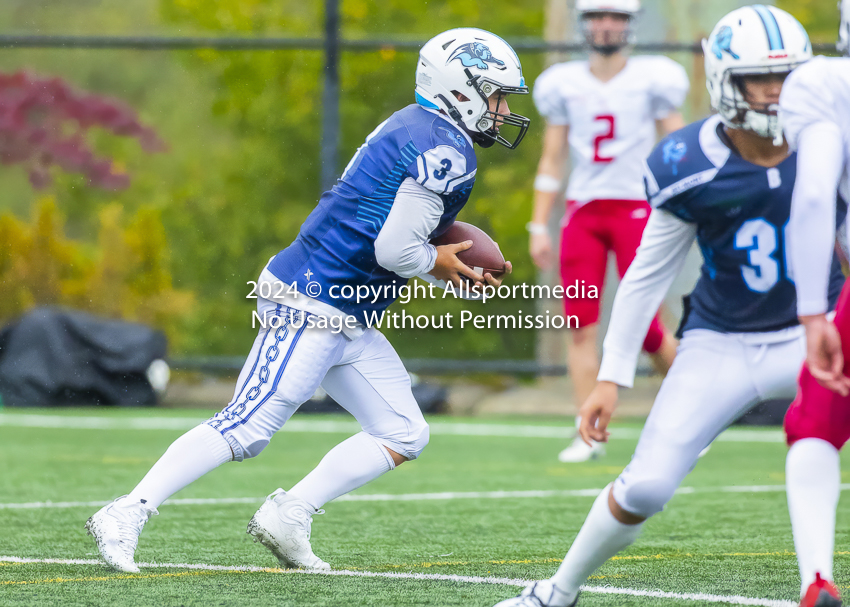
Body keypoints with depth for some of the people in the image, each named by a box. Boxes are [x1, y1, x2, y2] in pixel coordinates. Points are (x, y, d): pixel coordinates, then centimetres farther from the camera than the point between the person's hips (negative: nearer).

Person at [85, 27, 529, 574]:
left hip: (346, 322, 11)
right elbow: (395, 250, -21)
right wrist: (437, 265, -2)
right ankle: (125, 516, -7)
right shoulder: (446, 152, -15)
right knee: (246, 430, -11)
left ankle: (288, 516, 7)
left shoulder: (410, 130, 15)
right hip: (312, 308, -11)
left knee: (404, 437, 9)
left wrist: (452, 267, 12)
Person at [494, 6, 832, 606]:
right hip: (721, 344, -1)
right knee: (645, 488, -5)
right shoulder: (692, 168, -13)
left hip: (812, 332, 1)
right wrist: (611, 378, -4)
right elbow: (648, 274, -3)